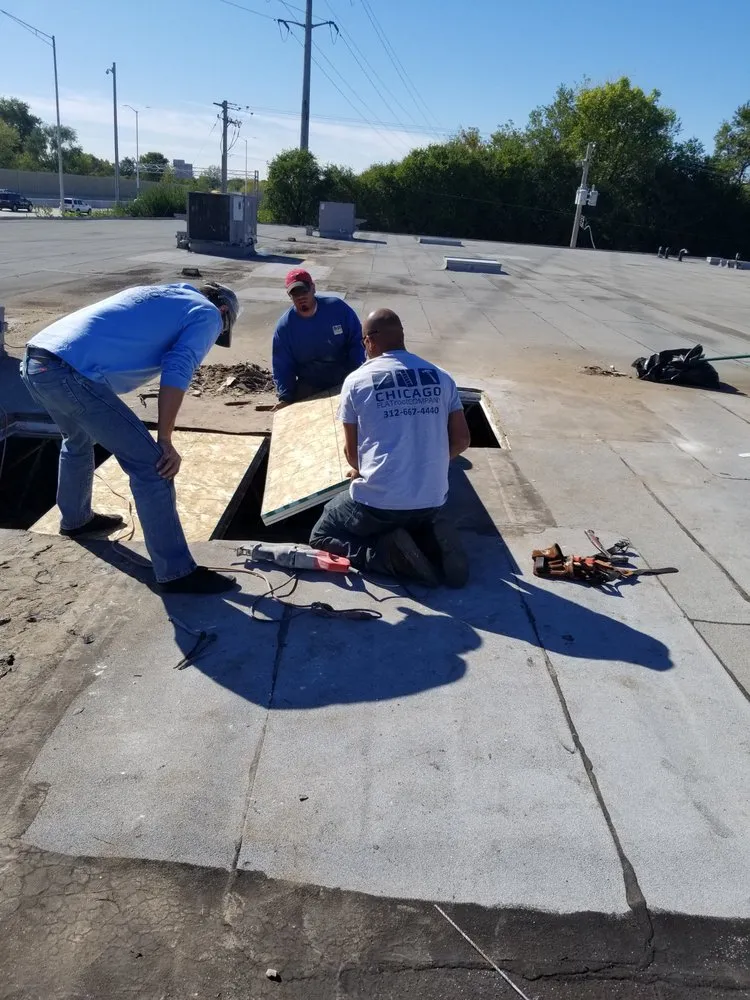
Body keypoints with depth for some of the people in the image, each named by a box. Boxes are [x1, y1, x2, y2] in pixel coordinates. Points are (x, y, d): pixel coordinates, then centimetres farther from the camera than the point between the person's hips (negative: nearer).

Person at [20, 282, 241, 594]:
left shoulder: (159, 294, 31)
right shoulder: (207, 314, 8)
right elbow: (177, 372, -8)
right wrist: (165, 441, -7)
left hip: (34, 360, 9)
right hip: (71, 373, -9)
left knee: (78, 439, 34)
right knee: (150, 464, -4)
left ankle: (75, 519, 54)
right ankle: (177, 572, 2)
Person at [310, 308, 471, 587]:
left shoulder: (357, 381, -4)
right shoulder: (441, 377, 4)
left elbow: (351, 451, 4)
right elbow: (461, 441, 5)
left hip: (377, 501, -4)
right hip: (432, 501, 4)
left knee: (321, 536, 20)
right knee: (416, 521, 38)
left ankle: (390, 553, -5)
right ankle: (431, 540, 2)